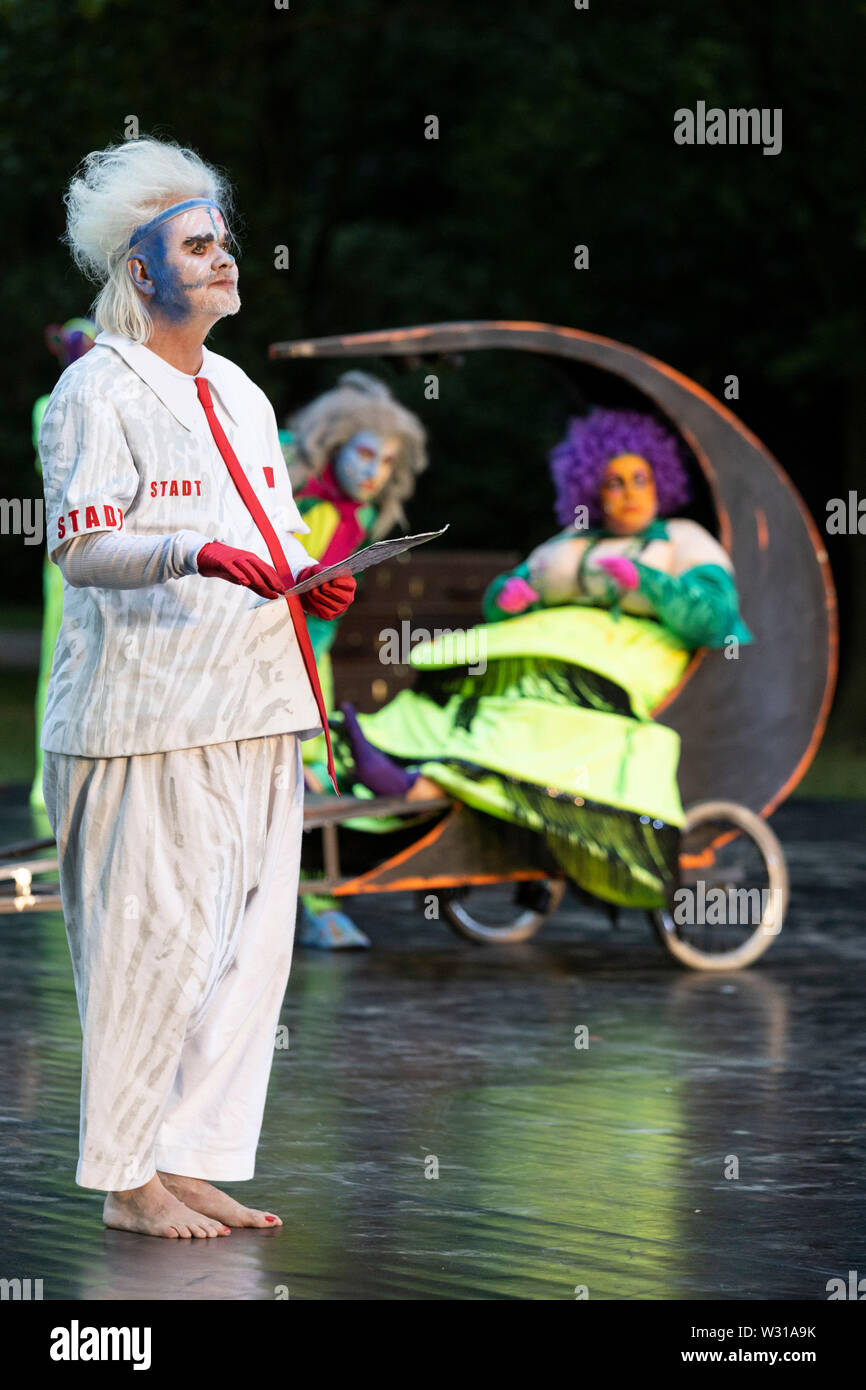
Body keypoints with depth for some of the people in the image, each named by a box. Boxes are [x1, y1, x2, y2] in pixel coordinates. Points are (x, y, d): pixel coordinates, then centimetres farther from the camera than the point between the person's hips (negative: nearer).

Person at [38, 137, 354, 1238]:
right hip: (147, 720, -8)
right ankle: (127, 1177, 1)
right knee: (153, 937, -8)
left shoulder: (239, 396, 19)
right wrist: (195, 553, -29)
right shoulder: (97, 391, -5)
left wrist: (312, 582, 3)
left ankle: (194, 1161, 13)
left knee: (248, 939, 6)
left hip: (254, 712, 8)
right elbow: (80, 548, -14)